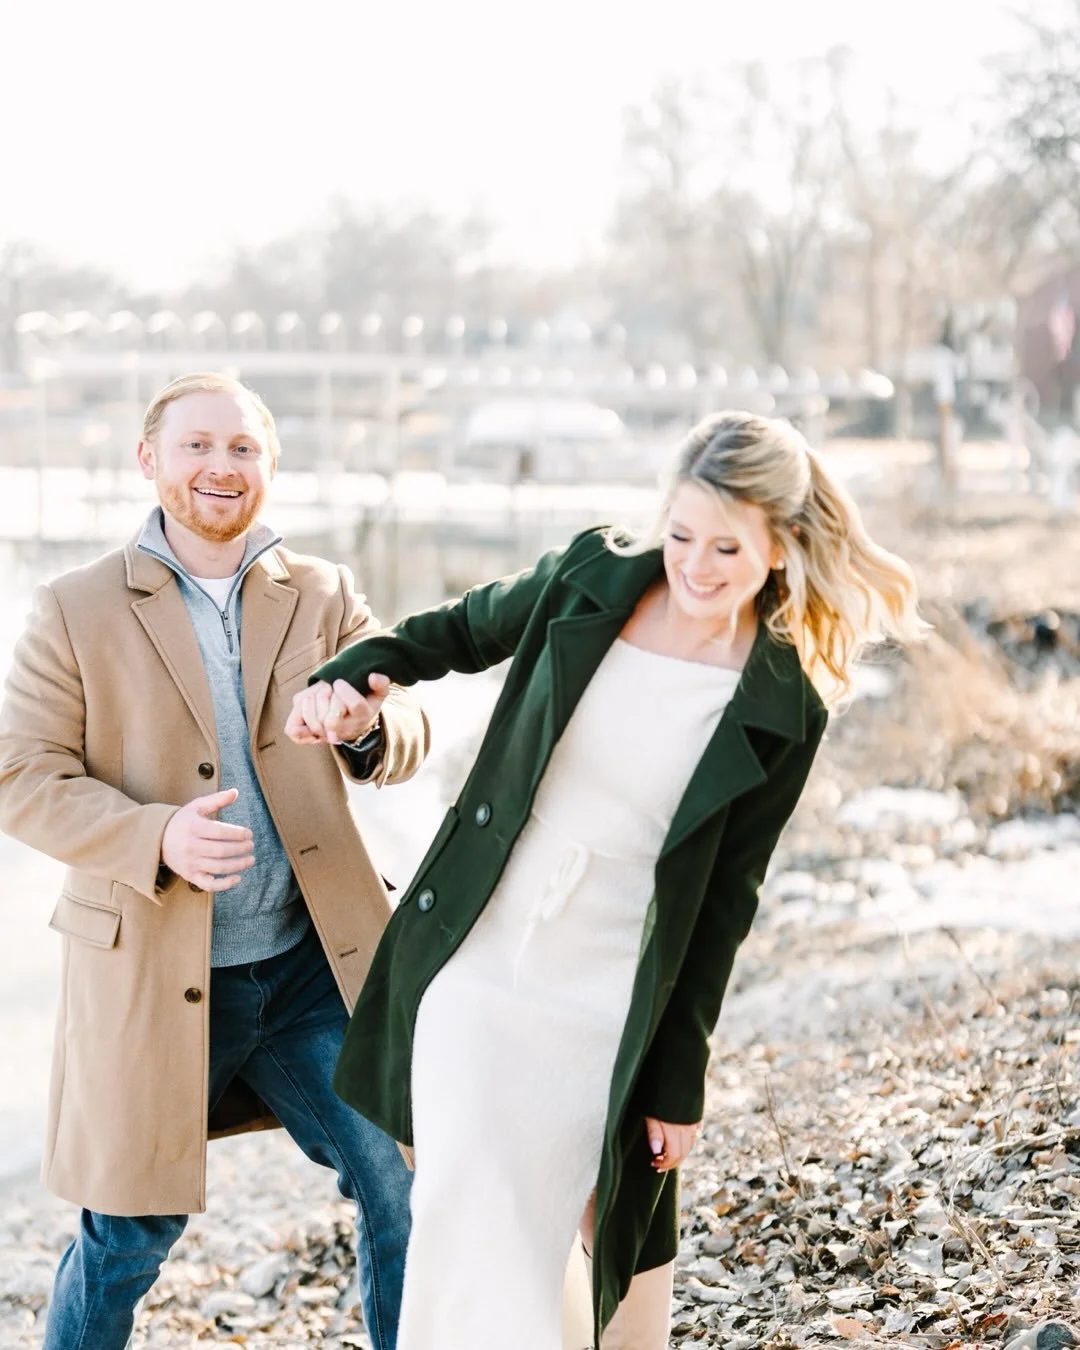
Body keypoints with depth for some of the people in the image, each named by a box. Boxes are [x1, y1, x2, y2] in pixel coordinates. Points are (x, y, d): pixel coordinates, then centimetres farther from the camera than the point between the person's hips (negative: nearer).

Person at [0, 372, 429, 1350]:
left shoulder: (325, 597, 7)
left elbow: (404, 738, -1)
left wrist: (365, 721, -26)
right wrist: (155, 839, -24)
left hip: (314, 964, 3)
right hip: (151, 977, -3)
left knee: (409, 1187, 3)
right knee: (127, 1239, 8)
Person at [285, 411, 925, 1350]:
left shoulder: (782, 712, -6)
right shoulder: (592, 577, -2)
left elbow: (724, 898, -2)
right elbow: (458, 633, 14)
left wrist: (680, 1080, -1)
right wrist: (346, 676, -6)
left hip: (608, 1013, -1)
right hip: (472, 965, 1)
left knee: (624, 1229, 12)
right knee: (468, 1211, -10)